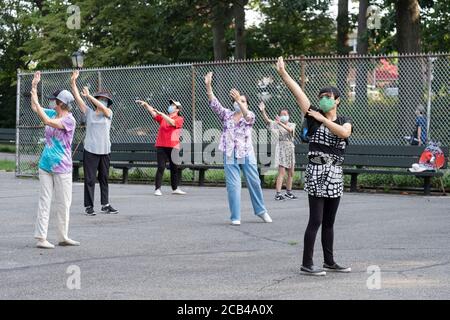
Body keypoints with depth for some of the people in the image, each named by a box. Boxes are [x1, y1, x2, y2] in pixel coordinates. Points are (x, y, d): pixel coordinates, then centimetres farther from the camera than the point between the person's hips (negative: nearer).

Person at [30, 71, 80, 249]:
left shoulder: (69, 120, -14)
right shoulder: (52, 113, 6)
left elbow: (48, 121, -26)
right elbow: (35, 107, 16)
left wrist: (36, 101, -22)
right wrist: (34, 86, 8)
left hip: (62, 167, -4)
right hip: (46, 165, 4)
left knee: (63, 203, 5)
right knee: (44, 201, 2)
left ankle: (63, 237, 14)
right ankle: (41, 238, 0)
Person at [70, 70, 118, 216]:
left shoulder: (109, 113, 7)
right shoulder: (89, 113, 5)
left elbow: (103, 108, -15)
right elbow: (78, 98, -3)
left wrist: (88, 95, -20)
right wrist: (73, 82, -14)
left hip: (105, 150, 2)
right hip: (90, 150, -2)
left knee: (104, 178, 11)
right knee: (90, 179, -2)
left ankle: (105, 205, 20)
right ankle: (88, 206, 2)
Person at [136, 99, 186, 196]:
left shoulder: (179, 119, 3)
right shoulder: (163, 117, 15)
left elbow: (171, 122, -17)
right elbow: (153, 112, 2)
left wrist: (161, 113, -22)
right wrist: (145, 104, -14)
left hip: (173, 147, -1)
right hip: (161, 146, 1)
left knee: (174, 168, 9)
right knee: (161, 167, -6)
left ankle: (175, 188, 20)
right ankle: (157, 189, -6)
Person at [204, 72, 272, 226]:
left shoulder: (250, 116, 3)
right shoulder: (227, 114, 8)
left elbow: (248, 116, -21)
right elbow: (214, 104, -4)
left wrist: (239, 100, -38)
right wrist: (208, 86, -19)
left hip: (247, 154, 0)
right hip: (230, 155, 0)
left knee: (254, 183, 7)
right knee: (233, 185, -3)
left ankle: (261, 210, 25)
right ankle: (235, 217, 2)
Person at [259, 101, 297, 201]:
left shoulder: (292, 125, 6)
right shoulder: (277, 124, 1)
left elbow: (289, 130, -17)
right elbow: (267, 120, -15)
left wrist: (280, 123, -31)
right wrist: (263, 111, -30)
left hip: (290, 149, 4)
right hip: (281, 148, -4)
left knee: (291, 173, 11)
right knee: (282, 172, -13)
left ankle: (288, 192, 24)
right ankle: (278, 193, -16)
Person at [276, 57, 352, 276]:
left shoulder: (345, 121, 10)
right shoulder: (314, 117, 1)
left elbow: (344, 132, -14)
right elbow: (297, 92, -7)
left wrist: (322, 118, -13)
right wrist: (283, 73, -14)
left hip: (335, 174, 4)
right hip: (316, 171, -4)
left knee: (329, 222, 12)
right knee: (316, 220, -8)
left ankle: (329, 262, 21)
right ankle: (307, 264, -4)